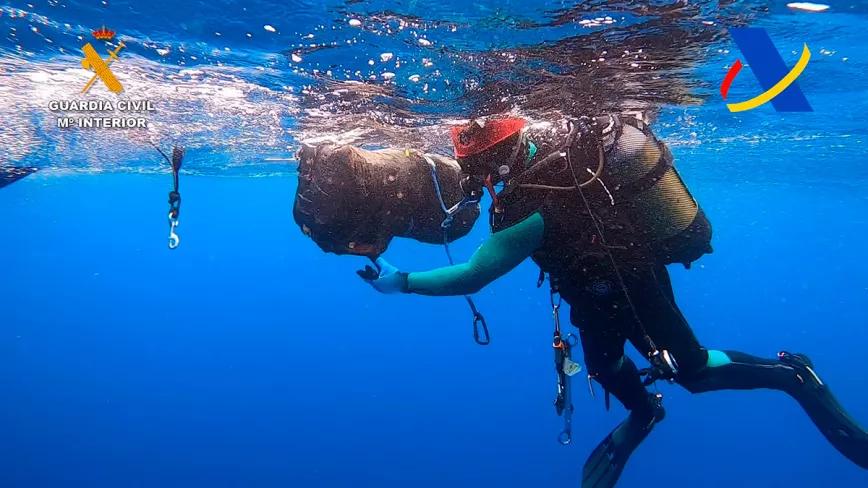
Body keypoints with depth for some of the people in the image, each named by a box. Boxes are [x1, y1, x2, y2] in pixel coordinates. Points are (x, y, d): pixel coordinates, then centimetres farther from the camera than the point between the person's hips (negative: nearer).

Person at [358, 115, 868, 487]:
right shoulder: (552, 133, -17)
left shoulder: (529, 208, -36)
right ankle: (644, 414, 46)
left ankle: (791, 374, 27)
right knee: (603, 362, 22)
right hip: (618, 262, 8)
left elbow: (470, 277, -29)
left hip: (627, 283, -8)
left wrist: (399, 281, -20)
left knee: (692, 369, 12)